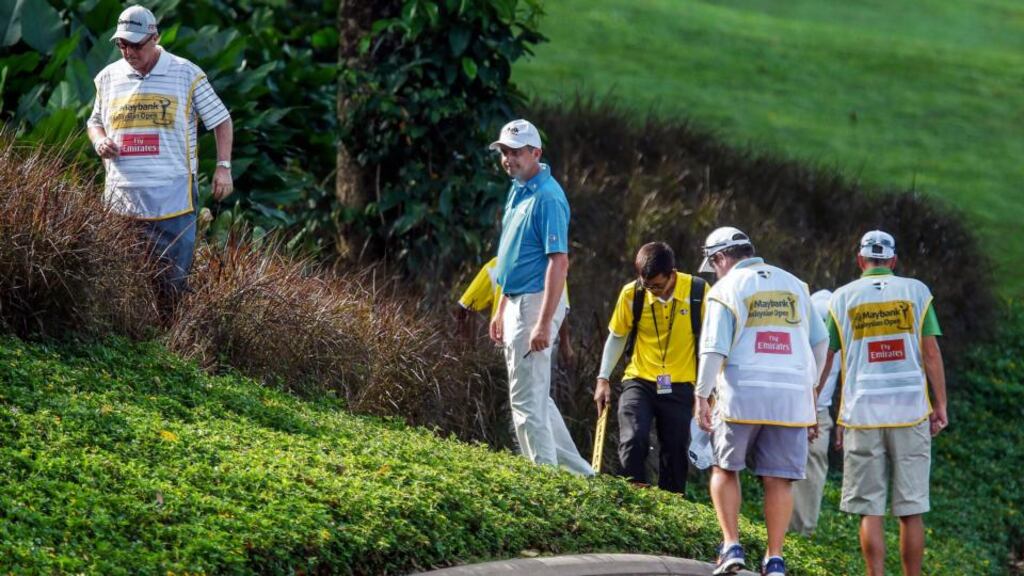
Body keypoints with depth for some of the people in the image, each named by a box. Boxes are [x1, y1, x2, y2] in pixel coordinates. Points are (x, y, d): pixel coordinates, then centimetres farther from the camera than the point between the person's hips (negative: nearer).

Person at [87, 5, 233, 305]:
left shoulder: (187, 75, 1)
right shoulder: (109, 77, 11)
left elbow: (221, 120, 7)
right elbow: (95, 122, 25)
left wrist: (224, 167, -3)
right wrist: (99, 141, 2)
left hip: (172, 198, -3)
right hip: (122, 198, 4)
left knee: (174, 284, -5)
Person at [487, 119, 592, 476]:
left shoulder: (547, 198, -17)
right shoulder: (518, 191, 14)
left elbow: (559, 262, -23)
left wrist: (544, 323, -28)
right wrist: (501, 311, 21)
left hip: (536, 303, -10)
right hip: (516, 304, 10)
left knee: (527, 399, -8)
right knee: (535, 397, 15)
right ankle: (577, 472, 21)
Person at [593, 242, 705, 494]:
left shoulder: (697, 292, -11)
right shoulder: (631, 294, -8)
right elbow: (617, 337, 8)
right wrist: (603, 379, 5)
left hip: (679, 388, 0)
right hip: (639, 382, 0)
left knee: (675, 453, 3)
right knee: (633, 441, -20)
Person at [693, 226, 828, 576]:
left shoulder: (726, 290, 1)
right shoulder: (794, 286, 15)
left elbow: (714, 350, -7)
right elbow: (820, 341, 17)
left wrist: (702, 397, -3)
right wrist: (809, 386, 27)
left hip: (742, 395, -3)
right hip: (792, 398, 3)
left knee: (725, 469, 12)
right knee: (778, 479, 5)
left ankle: (731, 546, 1)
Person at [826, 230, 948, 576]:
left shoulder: (842, 298, 6)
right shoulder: (916, 292, 4)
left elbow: (825, 358, 8)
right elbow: (931, 353, 0)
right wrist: (940, 406, 6)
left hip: (861, 414, 0)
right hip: (911, 412, 0)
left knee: (871, 510, 1)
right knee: (911, 510, 4)